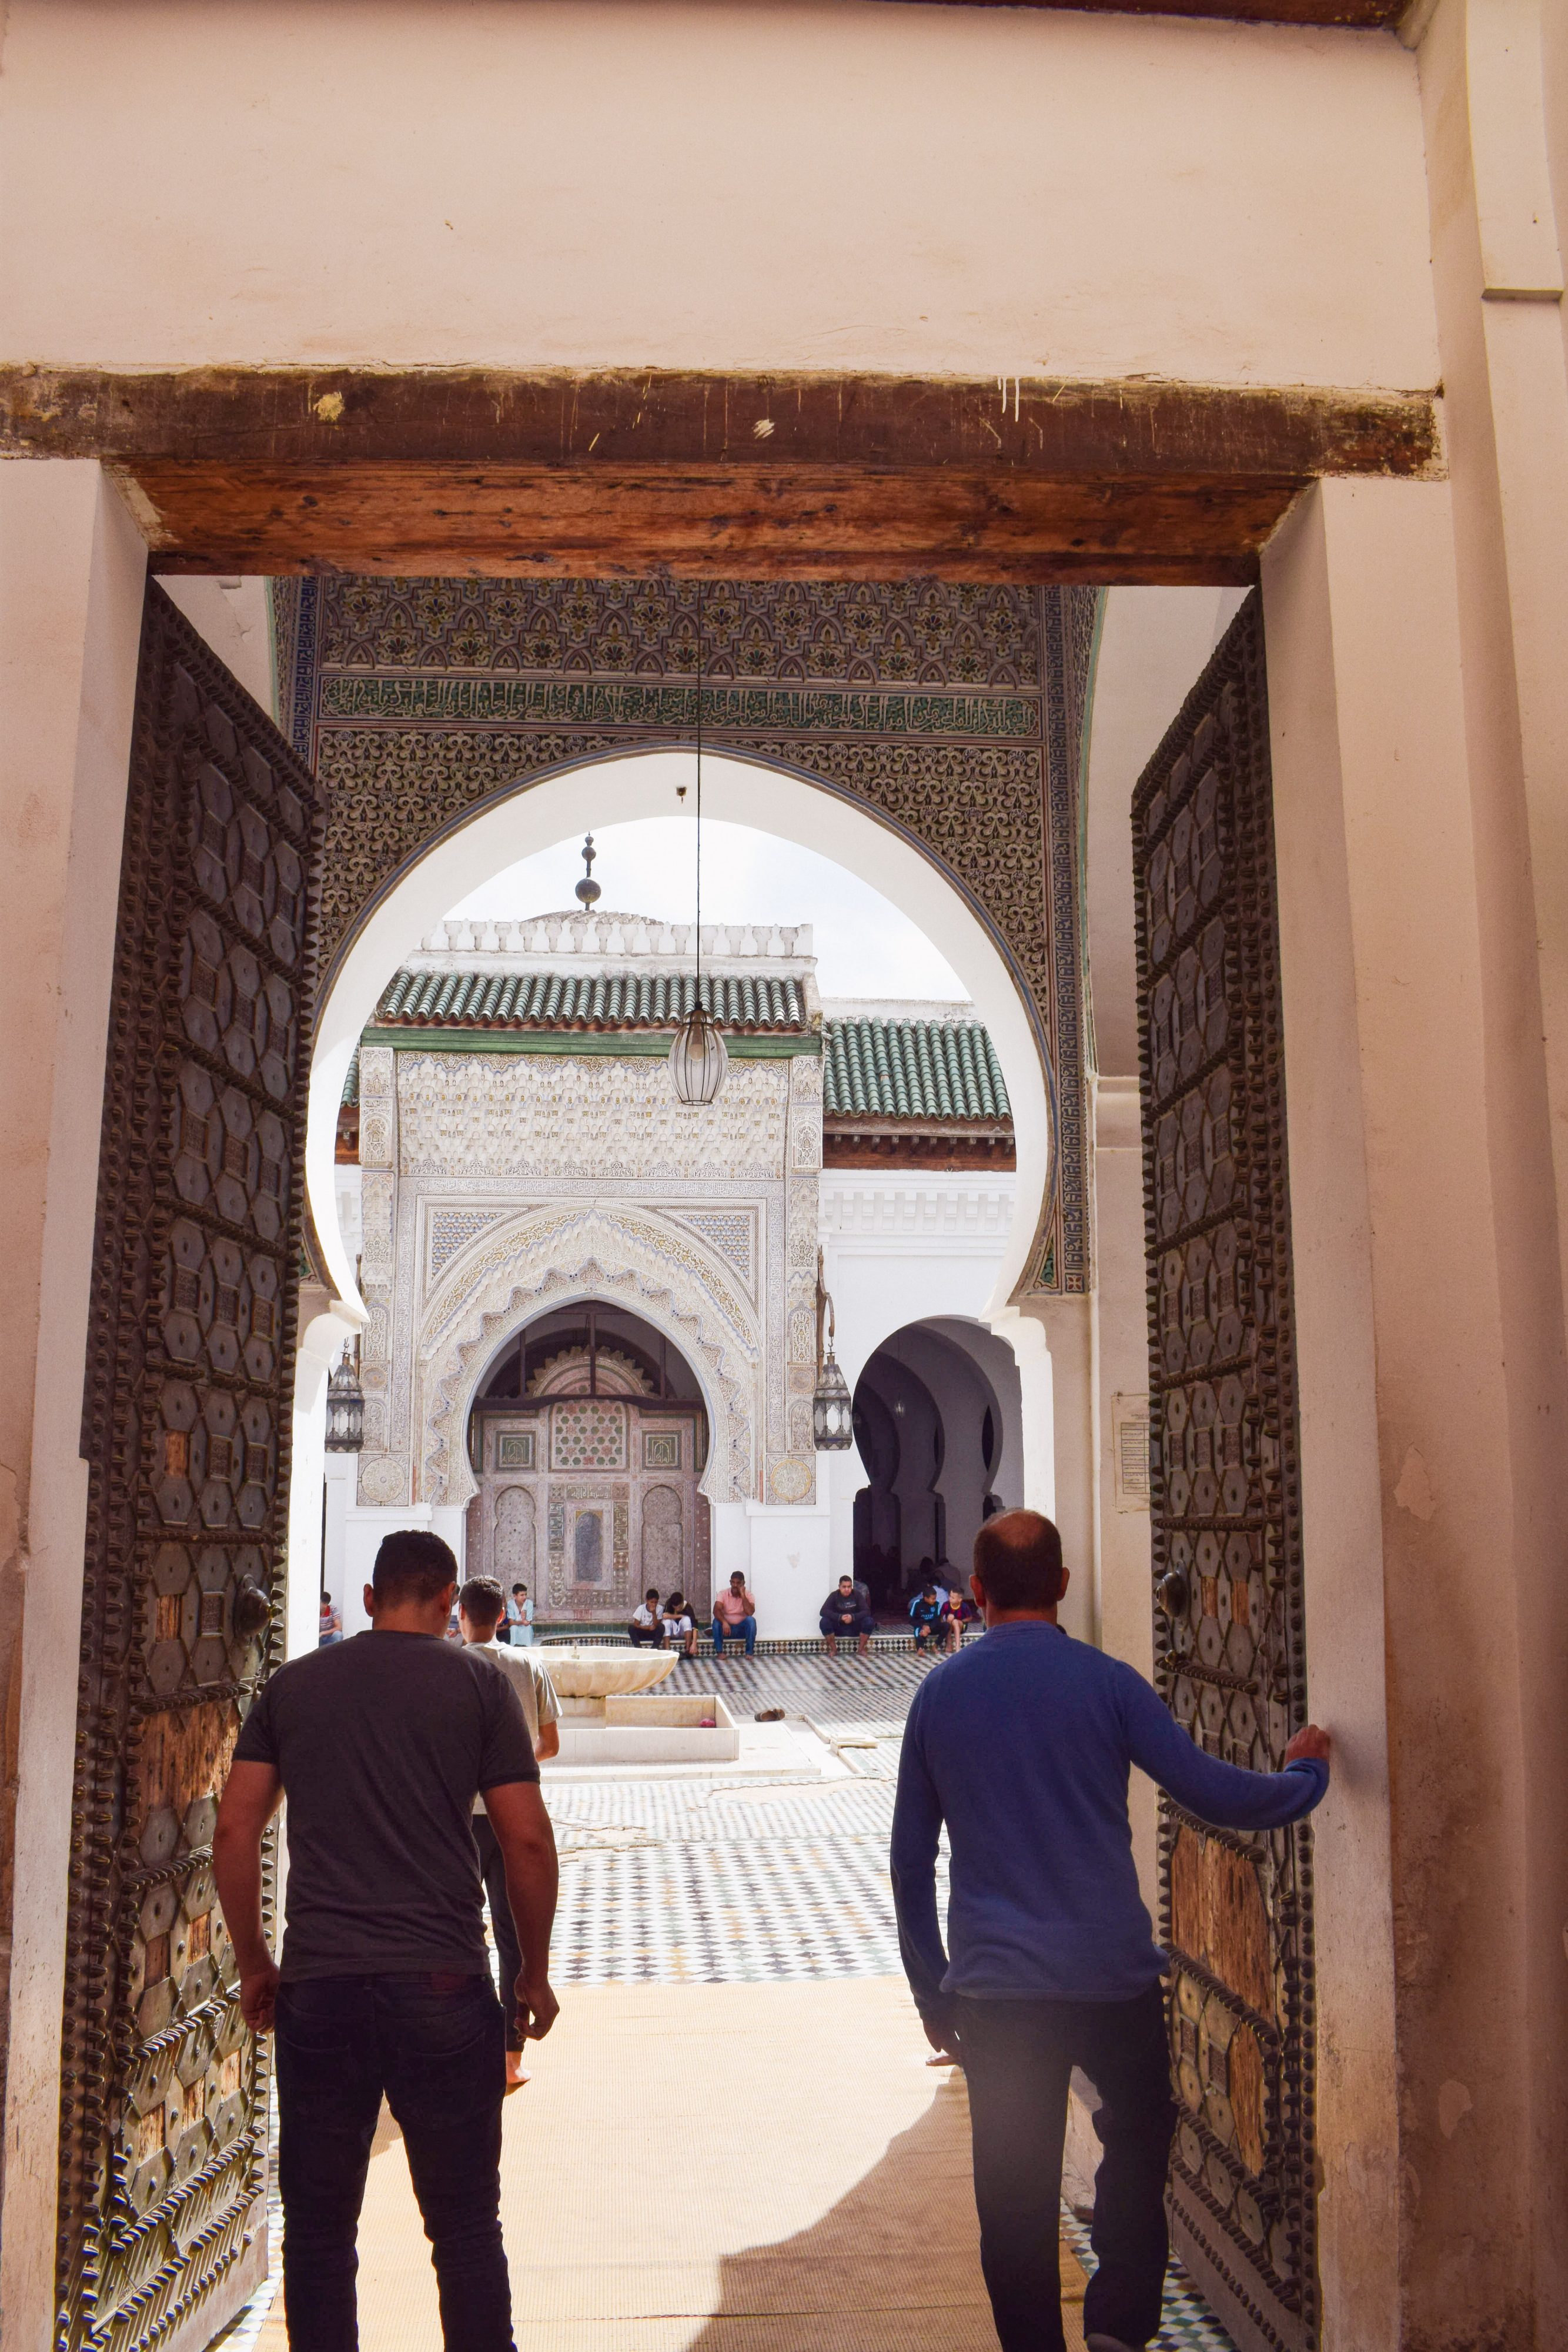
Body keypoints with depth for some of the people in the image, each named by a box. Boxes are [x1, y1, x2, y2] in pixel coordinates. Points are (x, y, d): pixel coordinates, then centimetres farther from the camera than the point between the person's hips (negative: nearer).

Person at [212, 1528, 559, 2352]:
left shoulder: (292, 1685, 9)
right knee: (466, 2228, 9)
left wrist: (253, 1963, 16)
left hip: (319, 1986, 2)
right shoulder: (479, 1684, 2)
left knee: (319, 2230, 13)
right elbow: (527, 1839, -2)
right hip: (443, 1985, -2)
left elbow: (234, 1831, 6)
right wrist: (535, 1972, 9)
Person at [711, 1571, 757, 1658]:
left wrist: (742, 1595, -23)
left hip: (742, 1628, 0)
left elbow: (750, 1613, -24)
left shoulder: (748, 1595, -7)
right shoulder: (723, 1594, -7)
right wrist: (724, 1622, -41)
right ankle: (719, 1651, -20)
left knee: (751, 1620, -30)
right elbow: (716, 1611, -23)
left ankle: (750, 1652, -23)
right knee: (717, 1621, -30)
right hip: (727, 1627, 0)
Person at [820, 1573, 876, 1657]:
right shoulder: (834, 1596, -9)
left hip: (855, 1628, 0)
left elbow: (867, 1611, -15)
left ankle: (861, 1648, -7)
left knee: (870, 1621, -26)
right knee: (824, 1622, -28)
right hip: (838, 1627, 0)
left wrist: (853, 1617, -32)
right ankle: (833, 1649, -11)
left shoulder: (857, 1594, -7)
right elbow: (823, 1611, -19)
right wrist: (840, 1617, -34)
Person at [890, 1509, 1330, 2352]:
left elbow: (910, 1858, 6)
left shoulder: (940, 1693, 2)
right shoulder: (1105, 1682, -7)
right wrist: (1305, 1775, 14)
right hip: (1111, 1977, -1)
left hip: (995, 1989, 1)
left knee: (1015, 2191, 11)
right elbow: (1210, 1792, -6)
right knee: (1138, 2133, 22)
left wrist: (932, 1990, 15)